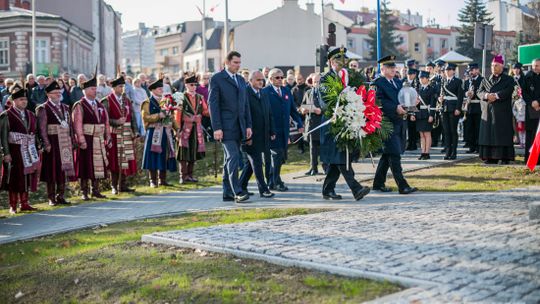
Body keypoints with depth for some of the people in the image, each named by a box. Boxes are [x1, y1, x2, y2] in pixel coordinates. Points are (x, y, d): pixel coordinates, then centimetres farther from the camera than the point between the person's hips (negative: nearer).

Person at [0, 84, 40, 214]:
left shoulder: (30, 115, 12)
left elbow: (34, 133, 16)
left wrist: (36, 151, 11)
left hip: (29, 153, 5)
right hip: (14, 152, -5)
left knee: (27, 177, 8)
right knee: (14, 179, 0)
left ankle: (24, 204, 18)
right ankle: (13, 206, 8)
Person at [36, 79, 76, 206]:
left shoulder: (65, 107, 15)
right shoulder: (43, 109, -4)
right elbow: (42, 128, -10)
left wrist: (71, 141, 10)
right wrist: (46, 144, -16)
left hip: (65, 143, 6)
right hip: (52, 144, -6)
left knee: (64, 169, 8)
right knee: (52, 172, -1)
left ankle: (61, 196, 17)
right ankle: (51, 198, 7)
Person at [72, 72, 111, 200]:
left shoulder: (100, 105, 13)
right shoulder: (79, 106, -7)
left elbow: (106, 121, 14)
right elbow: (78, 124, -14)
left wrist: (108, 137, 8)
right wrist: (81, 140, -21)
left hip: (99, 141, 6)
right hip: (86, 140, -6)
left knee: (98, 165, 9)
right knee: (85, 166, 1)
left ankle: (96, 190, 19)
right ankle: (84, 192, 8)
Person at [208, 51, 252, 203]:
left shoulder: (241, 80, 17)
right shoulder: (216, 79, -4)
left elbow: (245, 104, 18)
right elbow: (213, 104, -9)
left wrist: (248, 125, 10)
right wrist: (216, 128, -15)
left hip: (239, 127, 7)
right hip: (226, 126, -7)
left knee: (230, 160, 10)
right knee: (233, 158, -14)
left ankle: (228, 193, 14)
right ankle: (237, 192, -14)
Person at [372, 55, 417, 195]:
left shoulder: (398, 82, 18)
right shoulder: (378, 83, -8)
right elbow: (380, 101, -18)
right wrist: (395, 108, -25)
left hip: (398, 122, 9)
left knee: (388, 154, 14)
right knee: (394, 154, -9)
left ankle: (378, 183, 24)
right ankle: (402, 186, -10)